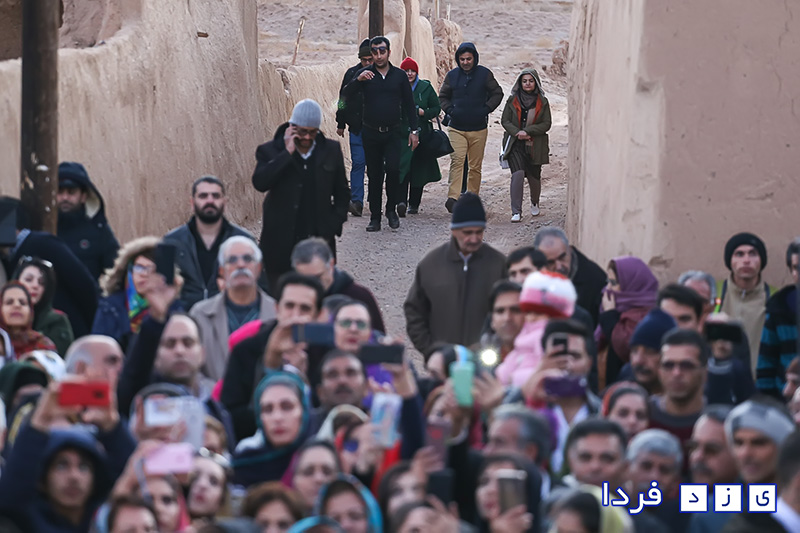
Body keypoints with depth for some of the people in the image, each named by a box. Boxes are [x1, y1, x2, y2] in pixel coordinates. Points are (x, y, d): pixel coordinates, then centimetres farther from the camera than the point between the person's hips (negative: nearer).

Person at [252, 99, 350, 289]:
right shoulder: (270, 151, 0)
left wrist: (332, 227, 3)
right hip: (281, 246, -1)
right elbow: (260, 182, -19)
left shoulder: (331, 151, 7)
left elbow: (342, 194, 15)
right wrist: (287, 153, -18)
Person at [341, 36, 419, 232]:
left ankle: (391, 209, 2)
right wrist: (358, 80, -27)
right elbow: (346, 95, -9)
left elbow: (409, 104, 11)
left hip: (393, 133, 0)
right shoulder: (365, 74, 3)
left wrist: (414, 130, 6)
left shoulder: (399, 75, 6)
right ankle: (375, 217, 9)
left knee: (392, 169, -17)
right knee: (374, 175, 3)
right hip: (371, 133, 0)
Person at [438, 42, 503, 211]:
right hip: (456, 128, -1)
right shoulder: (452, 75, 5)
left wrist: (486, 110, -3)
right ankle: (453, 198, -27)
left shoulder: (484, 74, 2)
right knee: (457, 161, -16)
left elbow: (497, 93, 9)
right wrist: (450, 110, 0)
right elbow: (443, 96, 17)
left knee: (475, 166, 5)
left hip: (478, 129, 1)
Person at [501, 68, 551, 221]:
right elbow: (505, 121, 4)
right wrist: (517, 132, -14)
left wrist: (527, 131, -14)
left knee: (534, 177, 9)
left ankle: (534, 203, 42)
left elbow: (547, 124, -1)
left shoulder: (542, 102, 4)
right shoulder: (513, 100, 6)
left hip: (534, 146, 1)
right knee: (518, 174, -19)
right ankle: (516, 212, -18)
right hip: (515, 145, -1)